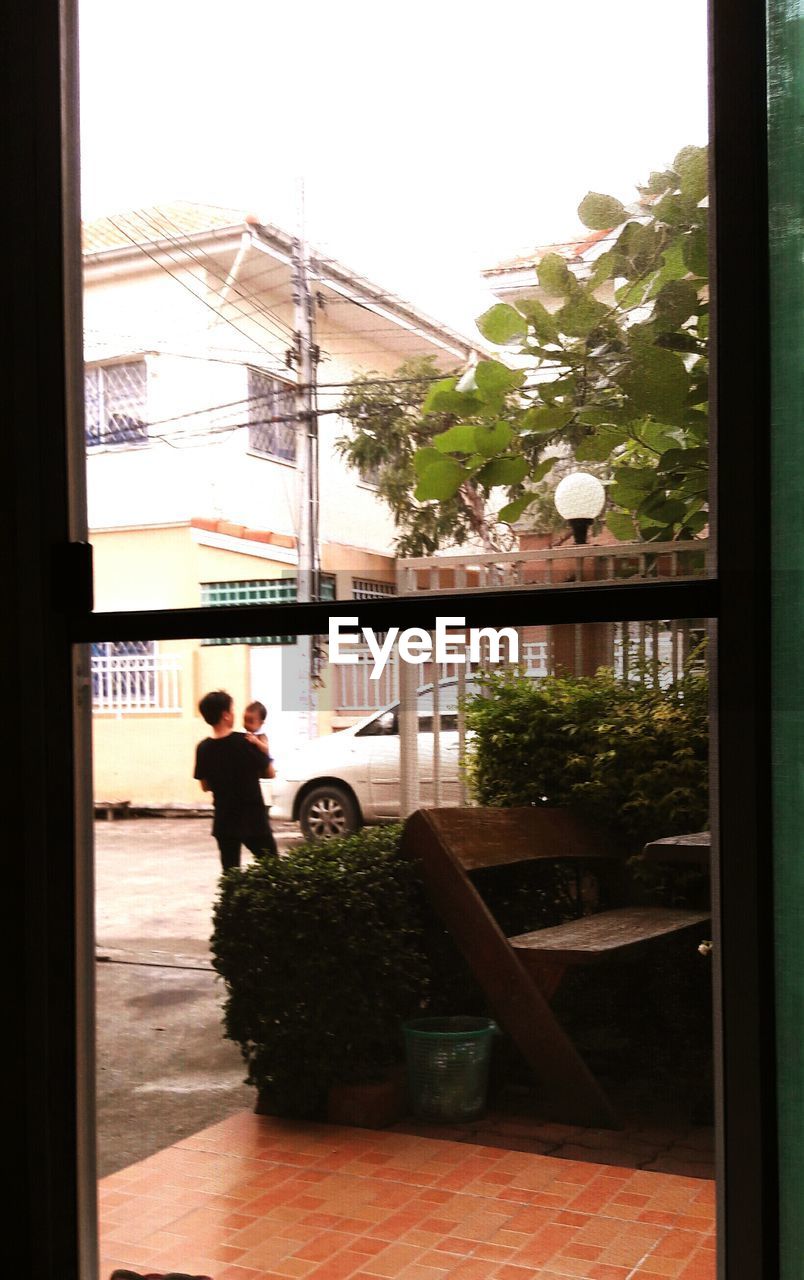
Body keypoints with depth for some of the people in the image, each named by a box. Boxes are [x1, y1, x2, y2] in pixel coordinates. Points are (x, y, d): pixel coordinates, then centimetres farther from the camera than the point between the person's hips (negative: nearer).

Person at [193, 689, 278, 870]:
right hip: (253, 821, -3)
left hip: (224, 821, 3)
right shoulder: (245, 742, -15)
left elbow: (205, 786, 7)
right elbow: (268, 773, -2)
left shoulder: (203, 748, -4)